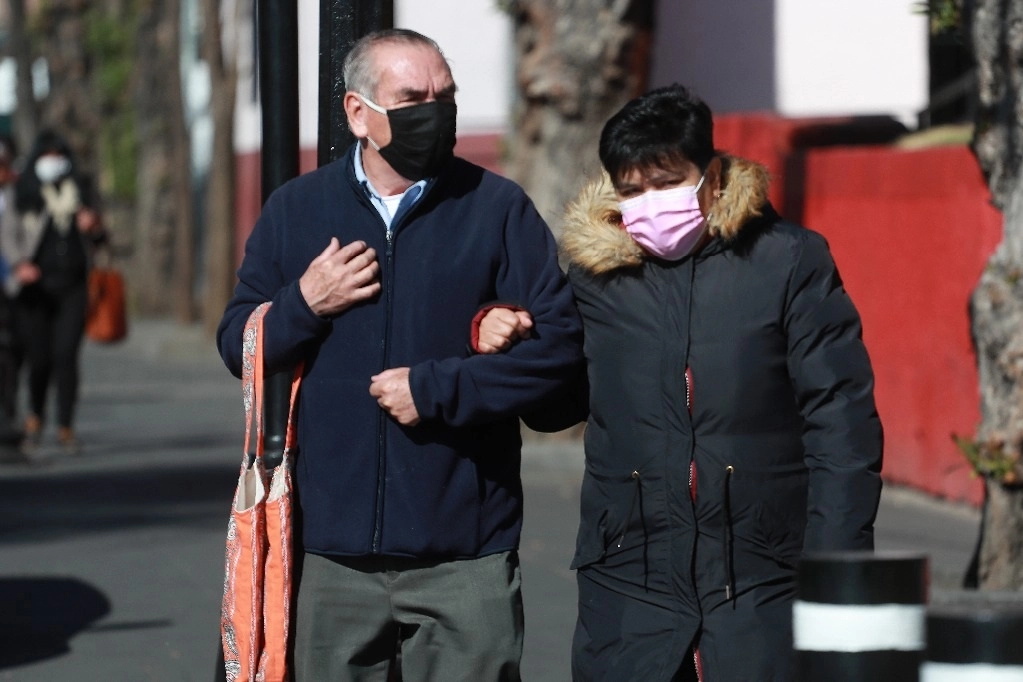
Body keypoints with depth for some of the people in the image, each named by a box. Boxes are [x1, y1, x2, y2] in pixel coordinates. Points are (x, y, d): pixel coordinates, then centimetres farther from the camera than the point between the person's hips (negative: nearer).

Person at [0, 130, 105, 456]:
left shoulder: (80, 192, 12)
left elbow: (97, 240, 19)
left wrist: (93, 227, -5)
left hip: (72, 286, 2)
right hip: (35, 289, -2)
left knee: (65, 356, -7)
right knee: (39, 359, -4)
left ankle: (66, 427, 1)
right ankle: (35, 415, 24)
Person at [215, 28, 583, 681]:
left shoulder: (498, 207, 1)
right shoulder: (295, 209, 8)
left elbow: (560, 340, -6)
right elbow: (237, 344, 12)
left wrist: (435, 389, -12)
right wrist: (304, 305, -8)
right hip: (333, 554, 2)